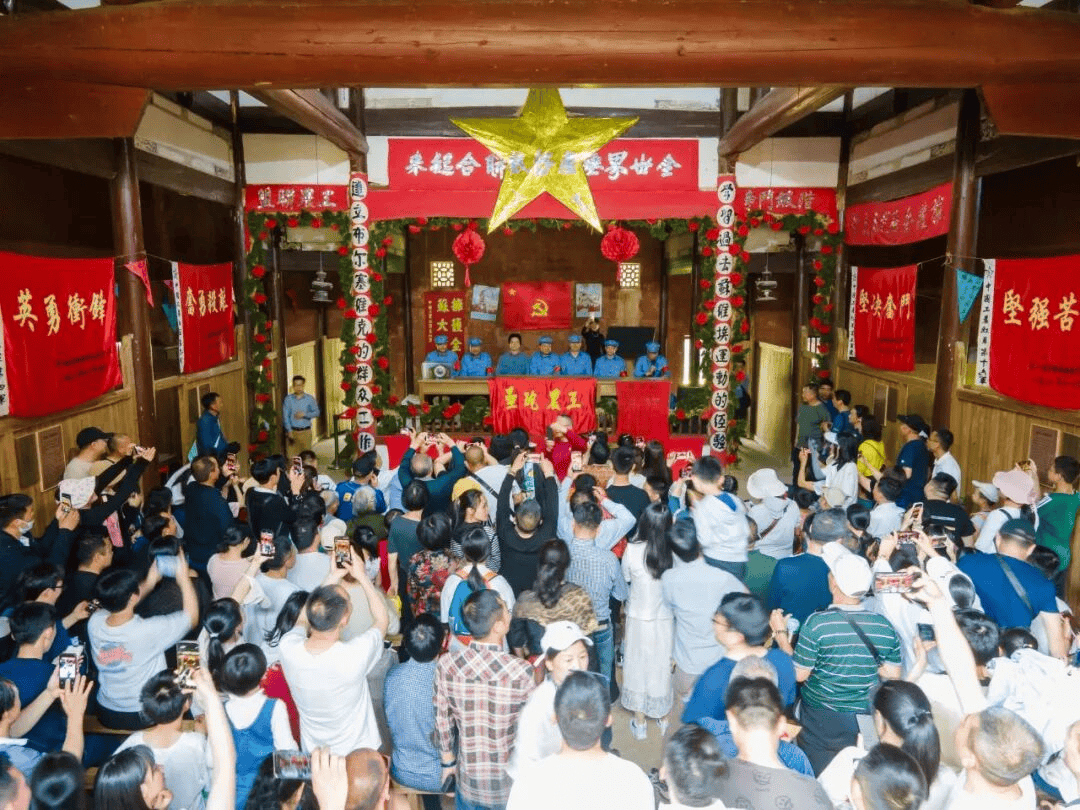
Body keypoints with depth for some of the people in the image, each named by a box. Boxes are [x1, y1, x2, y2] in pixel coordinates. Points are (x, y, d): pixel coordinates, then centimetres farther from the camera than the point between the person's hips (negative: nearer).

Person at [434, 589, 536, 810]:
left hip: (468, 777, 2)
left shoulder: (446, 665, -18)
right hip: (510, 782, -2)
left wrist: (448, 759, 11)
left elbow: (442, 719, -5)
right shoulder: (521, 671, -27)